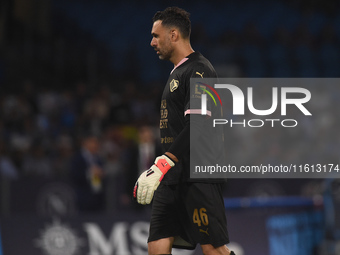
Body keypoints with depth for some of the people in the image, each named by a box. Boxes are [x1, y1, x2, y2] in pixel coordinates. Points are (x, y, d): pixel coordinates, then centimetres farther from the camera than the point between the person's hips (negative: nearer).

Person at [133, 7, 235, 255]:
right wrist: (158, 169, 25)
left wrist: (161, 166, -26)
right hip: (173, 178, 10)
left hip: (199, 176, -9)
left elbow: (197, 126, -21)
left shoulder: (199, 70, -10)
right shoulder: (177, 73, 22)